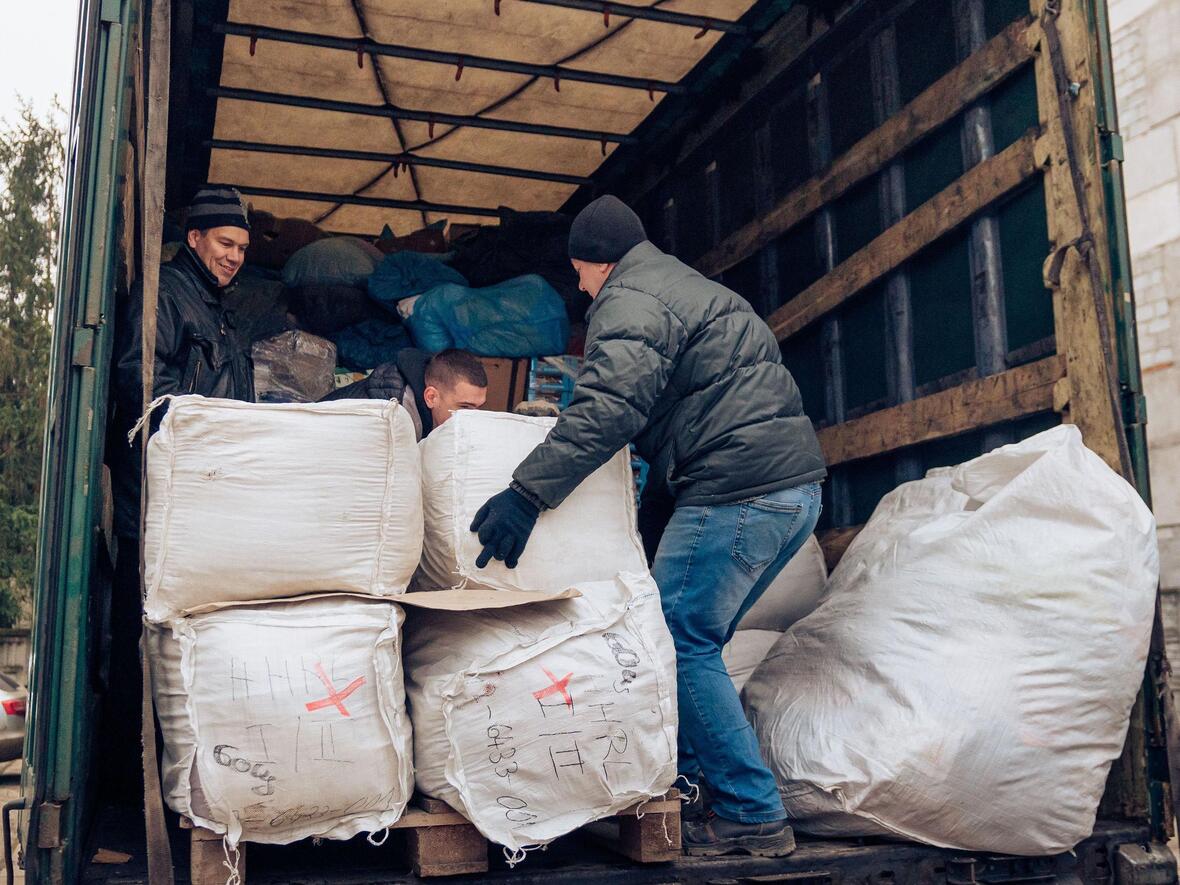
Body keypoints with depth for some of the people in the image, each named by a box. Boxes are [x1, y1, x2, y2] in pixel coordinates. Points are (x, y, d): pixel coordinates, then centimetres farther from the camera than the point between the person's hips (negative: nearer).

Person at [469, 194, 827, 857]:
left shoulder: (631, 300, -5)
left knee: (679, 640, -5)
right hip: (796, 485, 10)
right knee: (694, 640, 15)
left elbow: (608, 408, -21)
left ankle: (754, 817, -1)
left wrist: (528, 492, -24)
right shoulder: (691, 288, 28)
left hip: (739, 491, -10)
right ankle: (693, 778, 21)